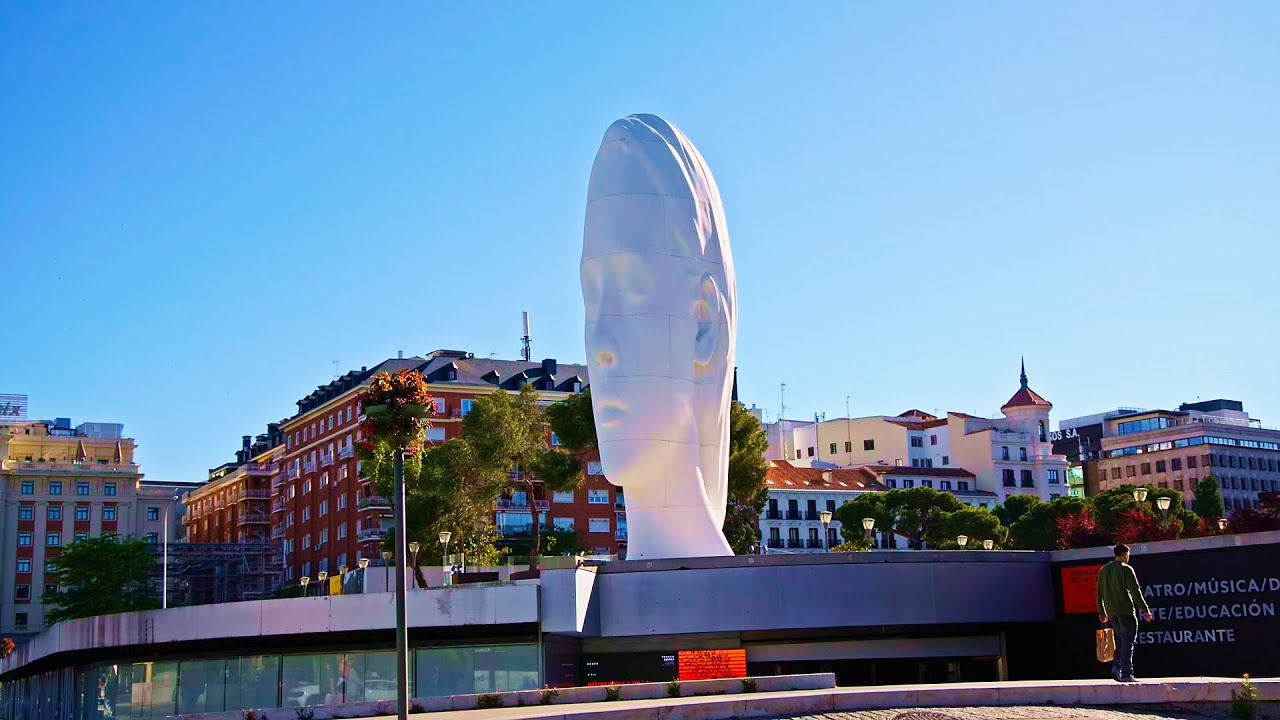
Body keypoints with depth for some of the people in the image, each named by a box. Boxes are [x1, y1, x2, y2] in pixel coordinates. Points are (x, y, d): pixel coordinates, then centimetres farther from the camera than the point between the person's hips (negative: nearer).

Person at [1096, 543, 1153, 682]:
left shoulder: (1104, 570, 12)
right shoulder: (1126, 569, -8)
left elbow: (1099, 592, 15)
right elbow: (1136, 591, -12)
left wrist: (1102, 612, 22)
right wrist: (1145, 610, -8)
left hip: (1111, 611, 6)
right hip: (1126, 610, -6)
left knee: (1121, 639, 17)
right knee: (1128, 641, -1)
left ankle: (1116, 667, 4)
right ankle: (1126, 674, -3)